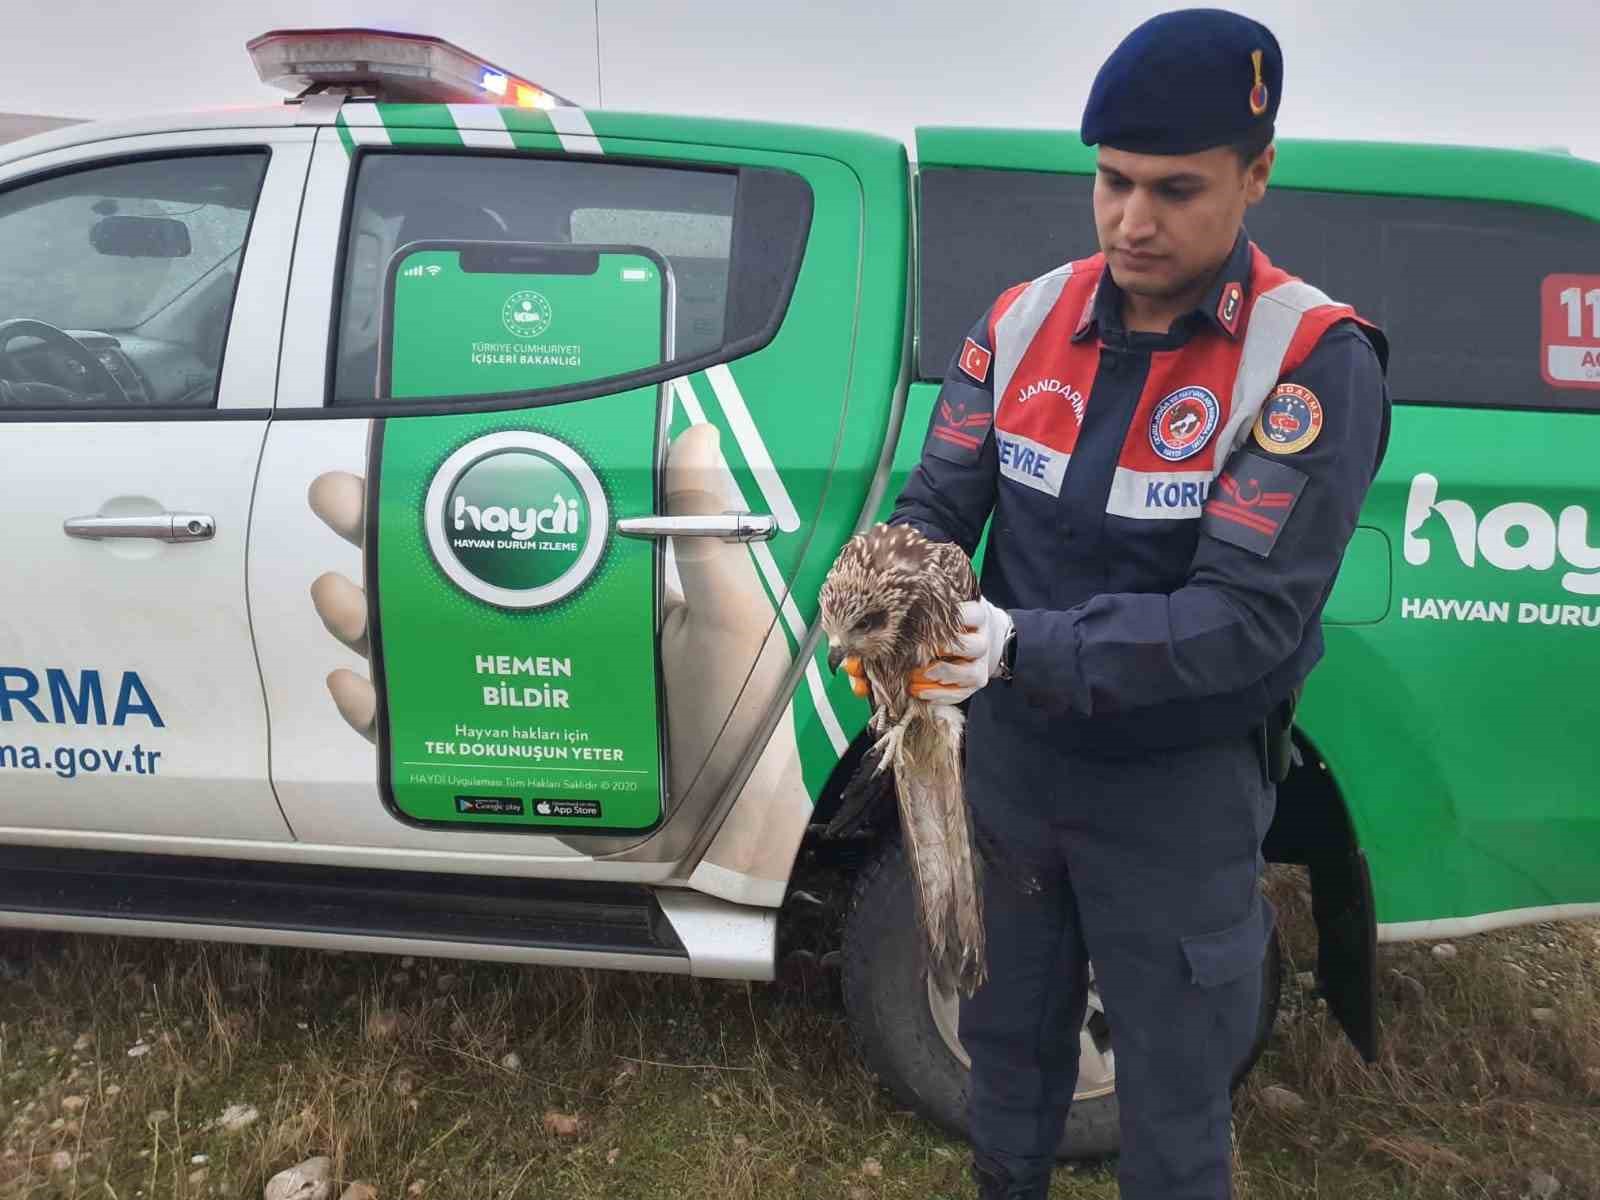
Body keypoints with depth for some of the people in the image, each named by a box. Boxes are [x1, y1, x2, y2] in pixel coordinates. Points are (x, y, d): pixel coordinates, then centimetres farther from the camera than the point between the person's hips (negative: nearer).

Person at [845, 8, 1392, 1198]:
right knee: (1008, 1034, 25)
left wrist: (1020, 646, -37)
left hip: (1180, 788, -4)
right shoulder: (1024, 321, -4)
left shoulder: (1314, 363, -18)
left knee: (1173, 1104, 14)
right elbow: (936, 507, -4)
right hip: (1011, 756, 4)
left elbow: (1252, 613, -26)